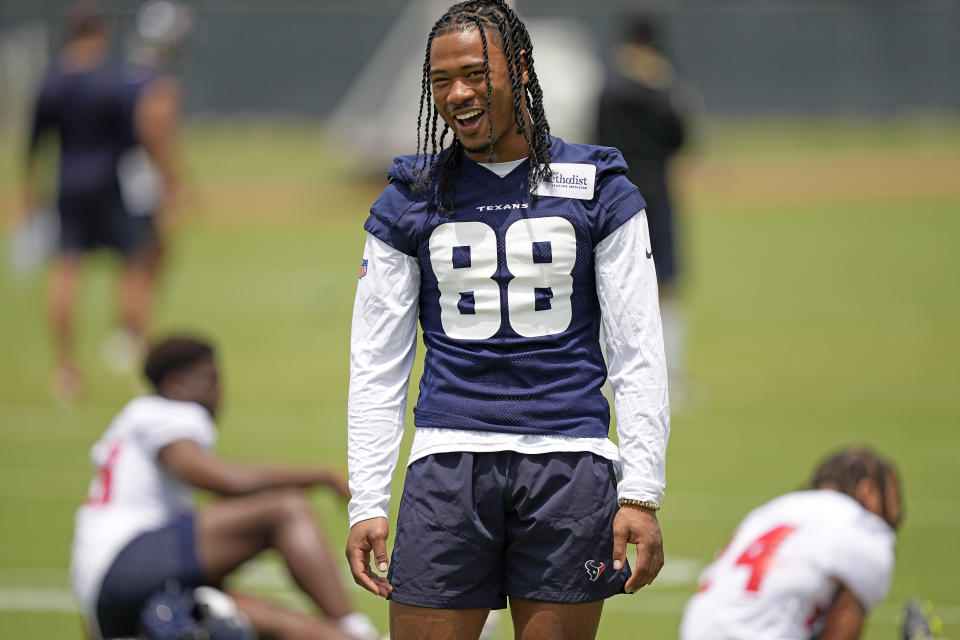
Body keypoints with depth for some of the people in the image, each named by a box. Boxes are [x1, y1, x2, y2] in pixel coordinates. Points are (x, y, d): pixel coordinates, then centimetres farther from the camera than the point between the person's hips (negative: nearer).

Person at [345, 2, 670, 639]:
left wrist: (641, 495, -5)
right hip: (450, 460, 1)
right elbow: (376, 365, 10)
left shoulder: (596, 188, 6)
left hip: (569, 465, -1)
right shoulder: (411, 198, 10)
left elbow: (639, 354, 4)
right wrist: (366, 503, 1)